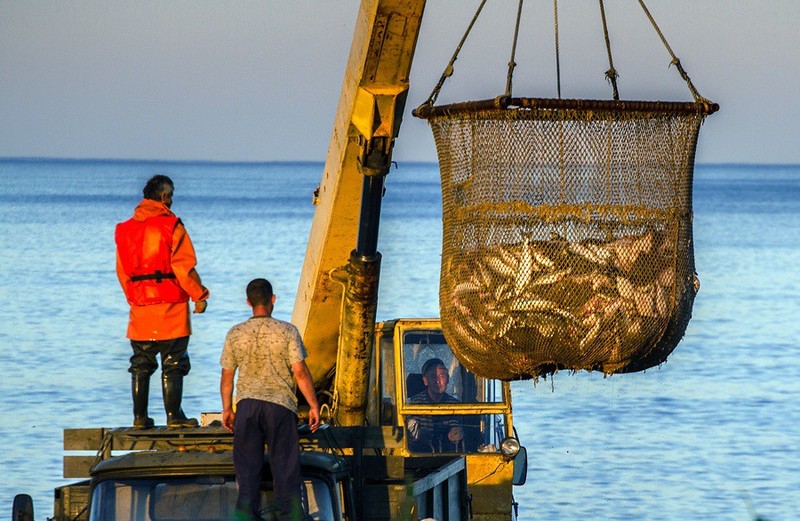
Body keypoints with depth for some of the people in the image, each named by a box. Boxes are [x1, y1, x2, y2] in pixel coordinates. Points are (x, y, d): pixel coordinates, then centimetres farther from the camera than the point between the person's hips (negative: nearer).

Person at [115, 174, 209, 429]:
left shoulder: (125, 229, 9)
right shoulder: (170, 225, -9)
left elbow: (122, 271, 13)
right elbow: (184, 266, -11)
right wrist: (199, 295, -2)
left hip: (139, 307, 5)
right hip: (170, 306, -5)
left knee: (140, 365, 10)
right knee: (173, 365, -1)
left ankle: (140, 417, 9)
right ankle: (174, 416, -3)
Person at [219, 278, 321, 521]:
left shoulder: (235, 334, 2)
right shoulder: (287, 331, -4)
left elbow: (227, 376, 6)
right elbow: (300, 372, -7)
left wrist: (227, 409, 17)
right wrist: (313, 406, 0)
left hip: (247, 404, 2)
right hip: (280, 404, -2)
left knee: (247, 464, 6)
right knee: (285, 464, 3)